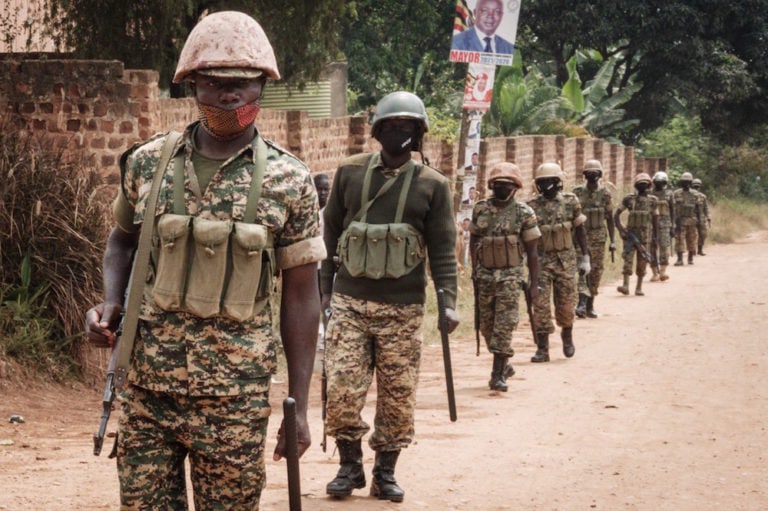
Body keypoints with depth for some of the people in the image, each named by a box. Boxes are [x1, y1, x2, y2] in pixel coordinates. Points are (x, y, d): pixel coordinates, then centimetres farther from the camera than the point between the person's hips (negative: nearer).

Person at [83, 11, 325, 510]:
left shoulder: (289, 181, -3)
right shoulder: (148, 163, 3)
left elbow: (301, 296, 0)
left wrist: (299, 405, -2)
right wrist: (111, 305, 0)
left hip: (235, 394, -2)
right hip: (148, 385, 2)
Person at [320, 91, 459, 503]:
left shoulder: (433, 185, 2)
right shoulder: (349, 173, 5)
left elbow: (443, 249, 0)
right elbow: (331, 233, 11)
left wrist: (448, 302, -11)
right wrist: (325, 289, 8)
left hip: (403, 309, 0)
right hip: (349, 302, 0)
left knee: (398, 396, 3)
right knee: (341, 390, -5)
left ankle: (385, 471, 17)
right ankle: (350, 466, 13)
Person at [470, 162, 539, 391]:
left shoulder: (523, 213, -5)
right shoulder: (480, 209, 5)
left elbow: (532, 251, -2)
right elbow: (473, 238, 15)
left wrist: (534, 283, -4)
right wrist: (474, 268, 5)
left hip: (510, 275, -4)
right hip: (485, 275, 4)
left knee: (504, 326, -9)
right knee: (487, 325, 10)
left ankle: (498, 374, -7)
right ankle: (505, 365, 28)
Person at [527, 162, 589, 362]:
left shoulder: (570, 202, 0)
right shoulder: (532, 206, 0)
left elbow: (580, 230, 6)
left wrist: (585, 257, 4)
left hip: (565, 260, 0)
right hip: (541, 261, 0)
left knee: (566, 303, 5)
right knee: (540, 304, -6)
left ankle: (567, 336, 32)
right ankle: (542, 348, -1)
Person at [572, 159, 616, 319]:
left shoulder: (605, 193, 2)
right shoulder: (577, 192, 1)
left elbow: (609, 217, 6)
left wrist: (612, 240, 2)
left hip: (598, 237, 2)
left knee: (596, 271, 6)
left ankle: (590, 305, 16)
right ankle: (582, 303, -21)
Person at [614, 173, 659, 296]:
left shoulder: (652, 200, 4)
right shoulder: (629, 199, 0)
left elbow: (655, 219, 10)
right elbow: (616, 214, 3)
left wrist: (656, 236, 9)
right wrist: (620, 229, -9)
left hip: (645, 235, 1)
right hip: (630, 234, -1)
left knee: (642, 263, 3)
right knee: (628, 259, -13)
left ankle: (639, 287, 13)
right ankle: (625, 286, -19)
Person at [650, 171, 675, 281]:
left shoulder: (669, 194, 5)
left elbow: (672, 211, 6)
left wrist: (672, 227, 0)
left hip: (665, 225, -1)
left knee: (664, 247, -14)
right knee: (653, 249, 1)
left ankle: (663, 272, -17)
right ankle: (655, 273, 5)